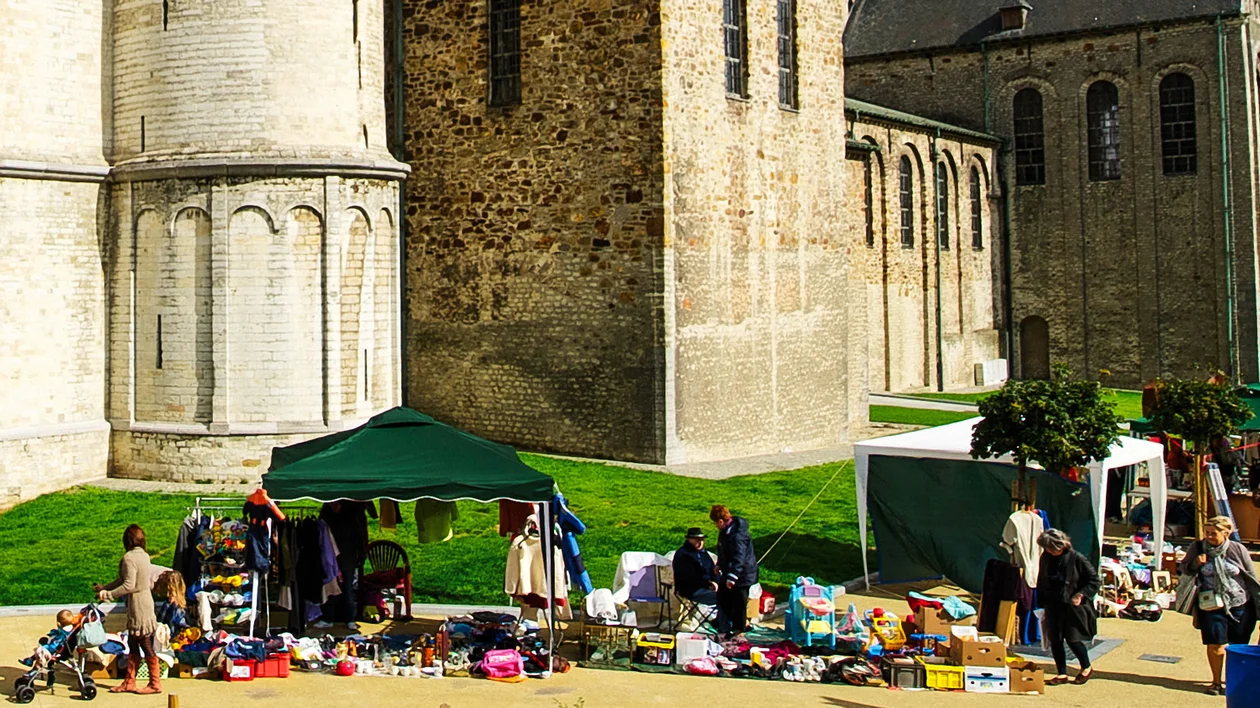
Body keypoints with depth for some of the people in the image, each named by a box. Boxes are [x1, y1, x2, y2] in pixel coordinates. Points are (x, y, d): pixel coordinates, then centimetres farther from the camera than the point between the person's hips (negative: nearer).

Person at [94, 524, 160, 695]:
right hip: (146, 602, 9)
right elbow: (122, 579, 15)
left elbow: (128, 585, -22)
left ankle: (155, 684, 4)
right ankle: (129, 682, 20)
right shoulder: (144, 556, 9)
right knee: (133, 644, 14)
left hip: (137, 605, -9)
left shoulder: (129, 558, -17)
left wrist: (108, 595, -15)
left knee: (146, 646, -2)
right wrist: (105, 588, 19)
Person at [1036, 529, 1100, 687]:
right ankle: (1062, 674, 16)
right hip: (1053, 607, 5)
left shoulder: (1077, 559, -13)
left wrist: (1081, 595, -16)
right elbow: (1041, 582, 15)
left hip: (1072, 606, -5)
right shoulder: (1046, 558, 2)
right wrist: (1042, 601, 9)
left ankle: (1086, 668, 20)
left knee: (1072, 639, -5)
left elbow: (1095, 581, -7)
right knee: (1055, 640, 4)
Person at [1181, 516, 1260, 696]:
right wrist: (1195, 564, -13)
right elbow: (1184, 569, 8)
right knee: (1215, 645, -2)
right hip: (1211, 606, 0)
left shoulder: (1238, 549, -3)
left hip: (1240, 605, 0)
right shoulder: (1197, 548, -2)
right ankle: (1216, 681, 15)